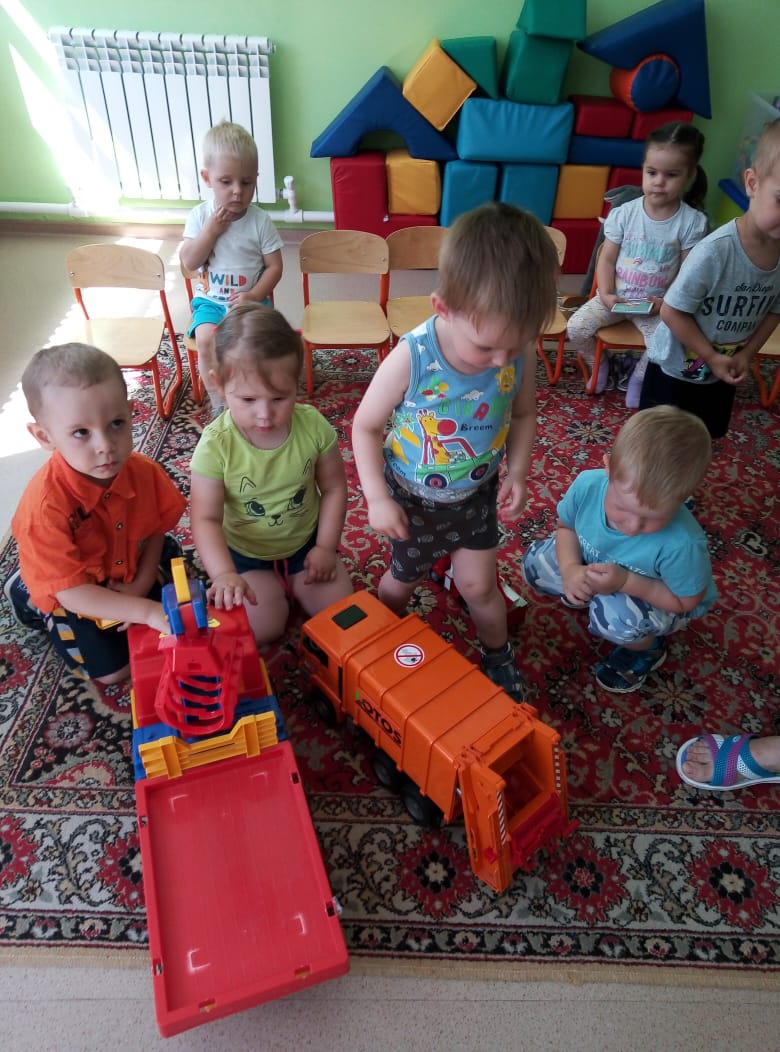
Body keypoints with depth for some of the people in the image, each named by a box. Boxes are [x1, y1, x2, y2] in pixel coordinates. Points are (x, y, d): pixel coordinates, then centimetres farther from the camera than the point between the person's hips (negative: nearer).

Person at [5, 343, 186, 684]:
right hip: (72, 595, -5)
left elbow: (155, 529, -6)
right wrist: (147, 611, -39)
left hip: (127, 571, 5)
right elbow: (71, 591, -34)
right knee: (115, 670, 1)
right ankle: (30, 597, 17)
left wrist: (142, 584, -16)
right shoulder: (46, 503, -38)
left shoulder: (143, 471, -25)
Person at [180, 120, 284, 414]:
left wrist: (255, 295, -18)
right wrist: (211, 229, -17)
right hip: (210, 301, 1)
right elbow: (189, 262, -6)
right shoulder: (200, 216, -3)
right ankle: (219, 404, -6)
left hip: (250, 300, -1)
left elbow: (274, 266, -4)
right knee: (206, 340, -25)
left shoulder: (260, 221, -6)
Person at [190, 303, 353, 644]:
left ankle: (294, 587, 26)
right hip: (246, 552, -2)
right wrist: (224, 573, -40)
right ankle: (274, 590, 17)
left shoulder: (313, 426, -20)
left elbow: (334, 487, -6)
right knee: (263, 630, -15)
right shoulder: (215, 445, -26)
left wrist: (326, 547, -8)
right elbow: (206, 519, -24)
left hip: (306, 541, 2)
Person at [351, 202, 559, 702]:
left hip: (478, 493, 2)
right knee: (402, 581, 20)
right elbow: (366, 426, -18)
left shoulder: (521, 356, -21)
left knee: (478, 585, 10)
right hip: (411, 498, -1)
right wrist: (378, 498, -20)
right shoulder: (410, 359, -32)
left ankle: (498, 655, 42)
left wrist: (517, 473, -13)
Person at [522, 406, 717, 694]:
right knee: (535, 563, -6)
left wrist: (626, 582, -37)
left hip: (660, 600, -4)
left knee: (616, 617, -35)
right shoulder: (587, 484, -32)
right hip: (595, 565, 4)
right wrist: (570, 569, -28)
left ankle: (648, 649, 3)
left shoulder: (681, 543, -42)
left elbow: (687, 600, -23)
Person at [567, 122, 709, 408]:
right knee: (576, 328, -17)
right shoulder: (623, 213, -7)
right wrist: (606, 296, -18)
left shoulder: (693, 222, -8)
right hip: (615, 296, 2)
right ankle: (599, 363, 16)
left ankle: (639, 377, 11)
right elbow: (607, 258, -4)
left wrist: (666, 302, -21)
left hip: (657, 303, -1)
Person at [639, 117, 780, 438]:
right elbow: (672, 311, -24)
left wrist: (747, 354, -8)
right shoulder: (715, 251, -30)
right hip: (675, 367, -6)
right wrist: (712, 357, -17)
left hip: (723, 372, 6)